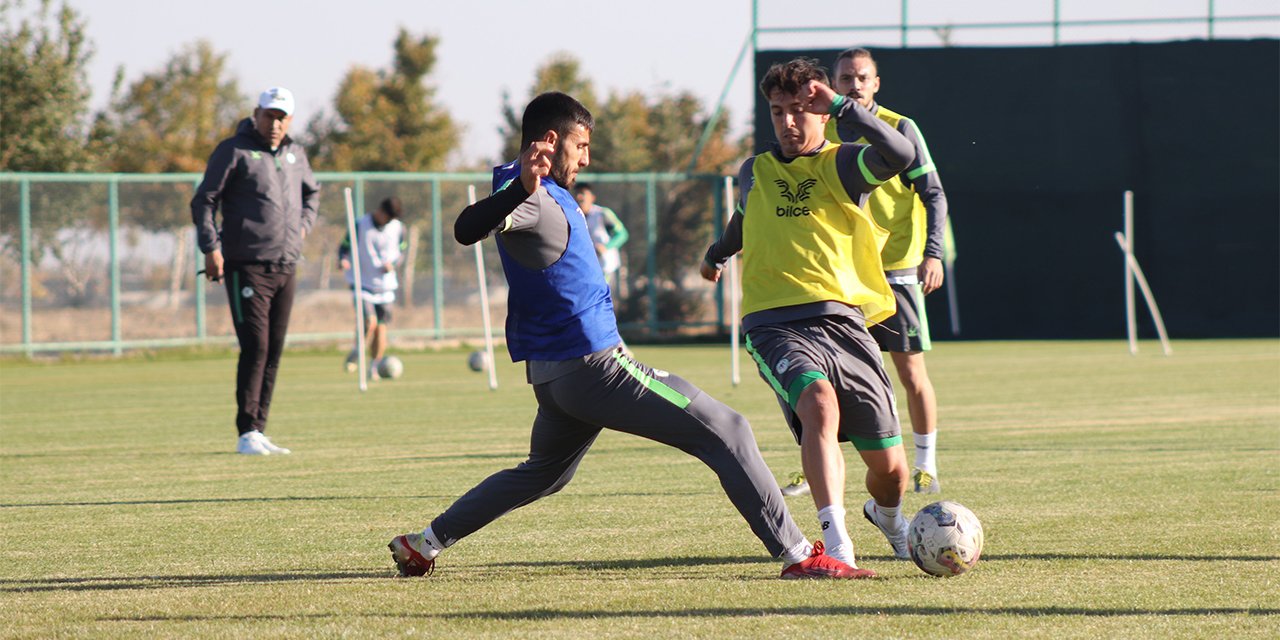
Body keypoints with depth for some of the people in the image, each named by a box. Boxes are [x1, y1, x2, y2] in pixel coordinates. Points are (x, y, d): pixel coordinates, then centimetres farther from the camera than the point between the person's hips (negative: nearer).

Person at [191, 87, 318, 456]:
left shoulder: (295, 154, 15)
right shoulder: (234, 151, -3)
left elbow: (312, 192, 35)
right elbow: (204, 200, -4)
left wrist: (303, 225, 17)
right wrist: (211, 248, -13)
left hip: (286, 269, 6)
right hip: (248, 268, -6)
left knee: (274, 352, 6)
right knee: (255, 347, -13)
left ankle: (259, 431, 11)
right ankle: (247, 434, -12)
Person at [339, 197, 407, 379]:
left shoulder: (398, 228, 3)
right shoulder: (360, 226, -9)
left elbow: (401, 252, 15)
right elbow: (344, 247, -4)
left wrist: (393, 263, -6)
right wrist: (343, 260, -26)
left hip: (385, 285, 4)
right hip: (362, 283, -4)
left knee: (381, 328, 1)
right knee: (370, 322, -21)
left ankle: (373, 369, 14)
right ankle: (355, 354, 3)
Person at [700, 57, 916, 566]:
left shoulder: (841, 166, 5)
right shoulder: (754, 172, 16)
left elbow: (900, 155, -17)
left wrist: (841, 105, -19)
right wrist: (717, 254, 59)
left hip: (842, 320, 0)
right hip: (775, 323, 0)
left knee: (890, 468, 1)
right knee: (820, 404, -34)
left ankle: (886, 515, 39)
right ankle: (836, 542, -42)